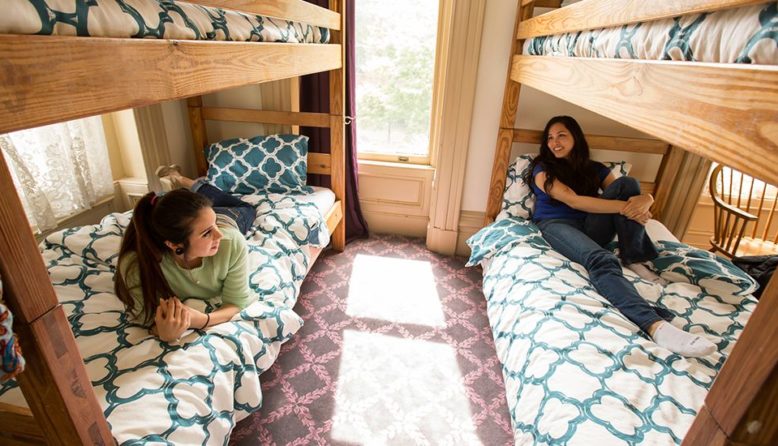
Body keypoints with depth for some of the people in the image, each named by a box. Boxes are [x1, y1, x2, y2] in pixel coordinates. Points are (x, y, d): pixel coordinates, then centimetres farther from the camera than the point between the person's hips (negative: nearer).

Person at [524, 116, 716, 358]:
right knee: (601, 260, -36)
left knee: (626, 184, -14)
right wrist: (624, 207, -20)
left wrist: (644, 200, -18)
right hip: (557, 225, -5)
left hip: (591, 228, 5)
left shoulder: (595, 169, 17)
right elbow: (573, 200, -14)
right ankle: (655, 325, -55)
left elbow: (645, 196, 9)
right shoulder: (543, 169, 4)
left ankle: (634, 260, -15)